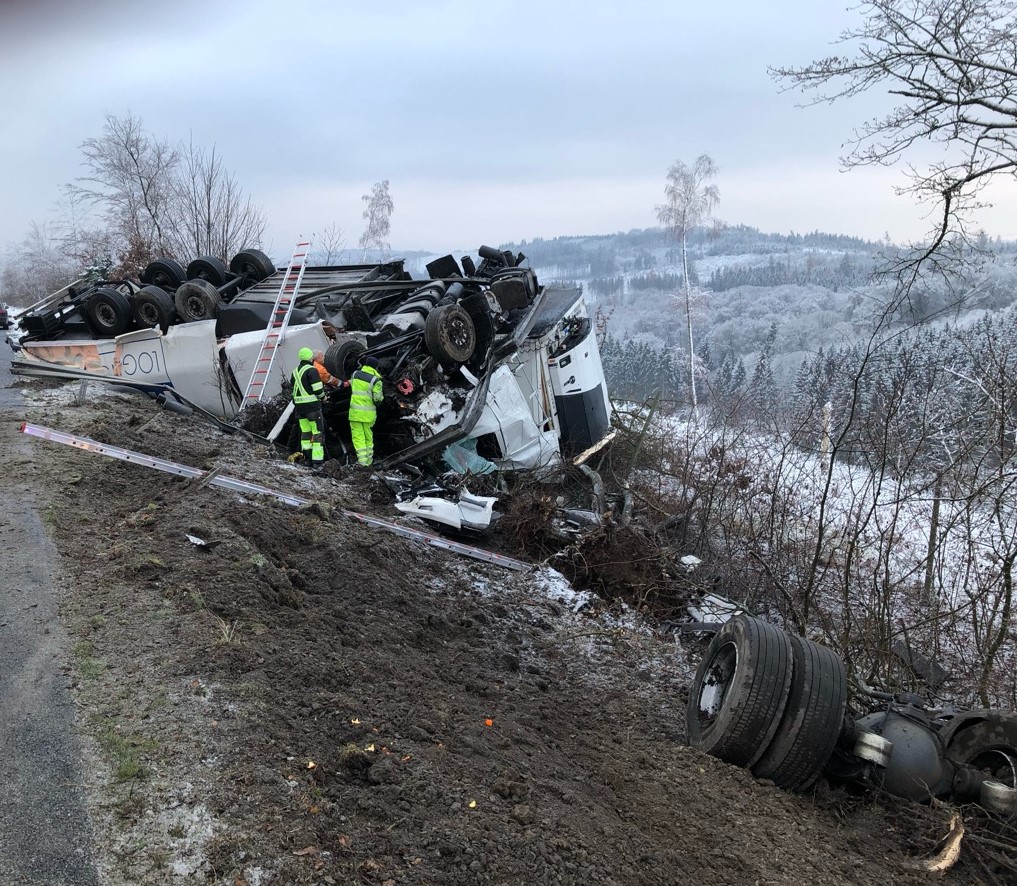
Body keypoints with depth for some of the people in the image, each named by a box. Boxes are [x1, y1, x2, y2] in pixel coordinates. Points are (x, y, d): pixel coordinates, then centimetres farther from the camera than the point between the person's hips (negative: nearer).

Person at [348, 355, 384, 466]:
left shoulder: (355, 374, 2)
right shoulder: (376, 380, -9)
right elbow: (377, 399, -11)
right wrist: (382, 395, 9)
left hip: (355, 411, 0)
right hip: (368, 413, 0)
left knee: (358, 436, 1)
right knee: (368, 436, 15)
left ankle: (363, 462, -9)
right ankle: (369, 461, 22)